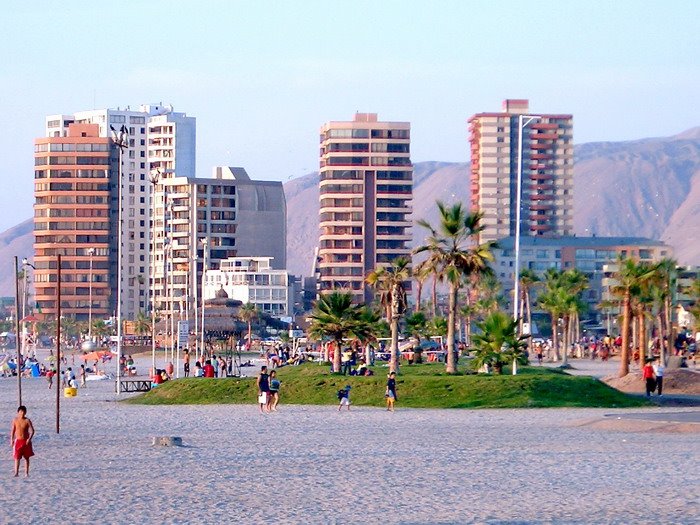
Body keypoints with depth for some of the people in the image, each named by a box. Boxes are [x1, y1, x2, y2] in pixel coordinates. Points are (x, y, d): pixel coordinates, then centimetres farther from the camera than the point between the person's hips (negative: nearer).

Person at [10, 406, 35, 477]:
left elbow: (32, 431, -7)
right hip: (18, 441, 1)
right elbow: (13, 431, 7)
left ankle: (26, 472, 16)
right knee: (17, 457, -5)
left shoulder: (27, 420, -6)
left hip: (26, 441, -1)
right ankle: (16, 472, -2)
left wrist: (29, 439, -19)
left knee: (26, 457, 8)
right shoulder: (15, 420, 0)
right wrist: (11, 440, 3)